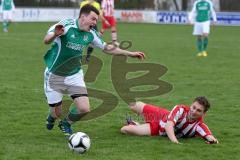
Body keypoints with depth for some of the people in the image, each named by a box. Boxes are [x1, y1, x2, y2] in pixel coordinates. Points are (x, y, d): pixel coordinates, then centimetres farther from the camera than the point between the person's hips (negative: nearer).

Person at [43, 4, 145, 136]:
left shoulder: (91, 34, -5)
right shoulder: (66, 26, -23)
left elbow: (107, 48, 10)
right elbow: (46, 40, -35)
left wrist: (130, 54, 7)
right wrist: (55, 34, -58)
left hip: (74, 75, 5)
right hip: (54, 76, -5)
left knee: (84, 109, -9)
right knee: (57, 113, 1)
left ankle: (66, 124, 24)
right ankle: (52, 117, 41)